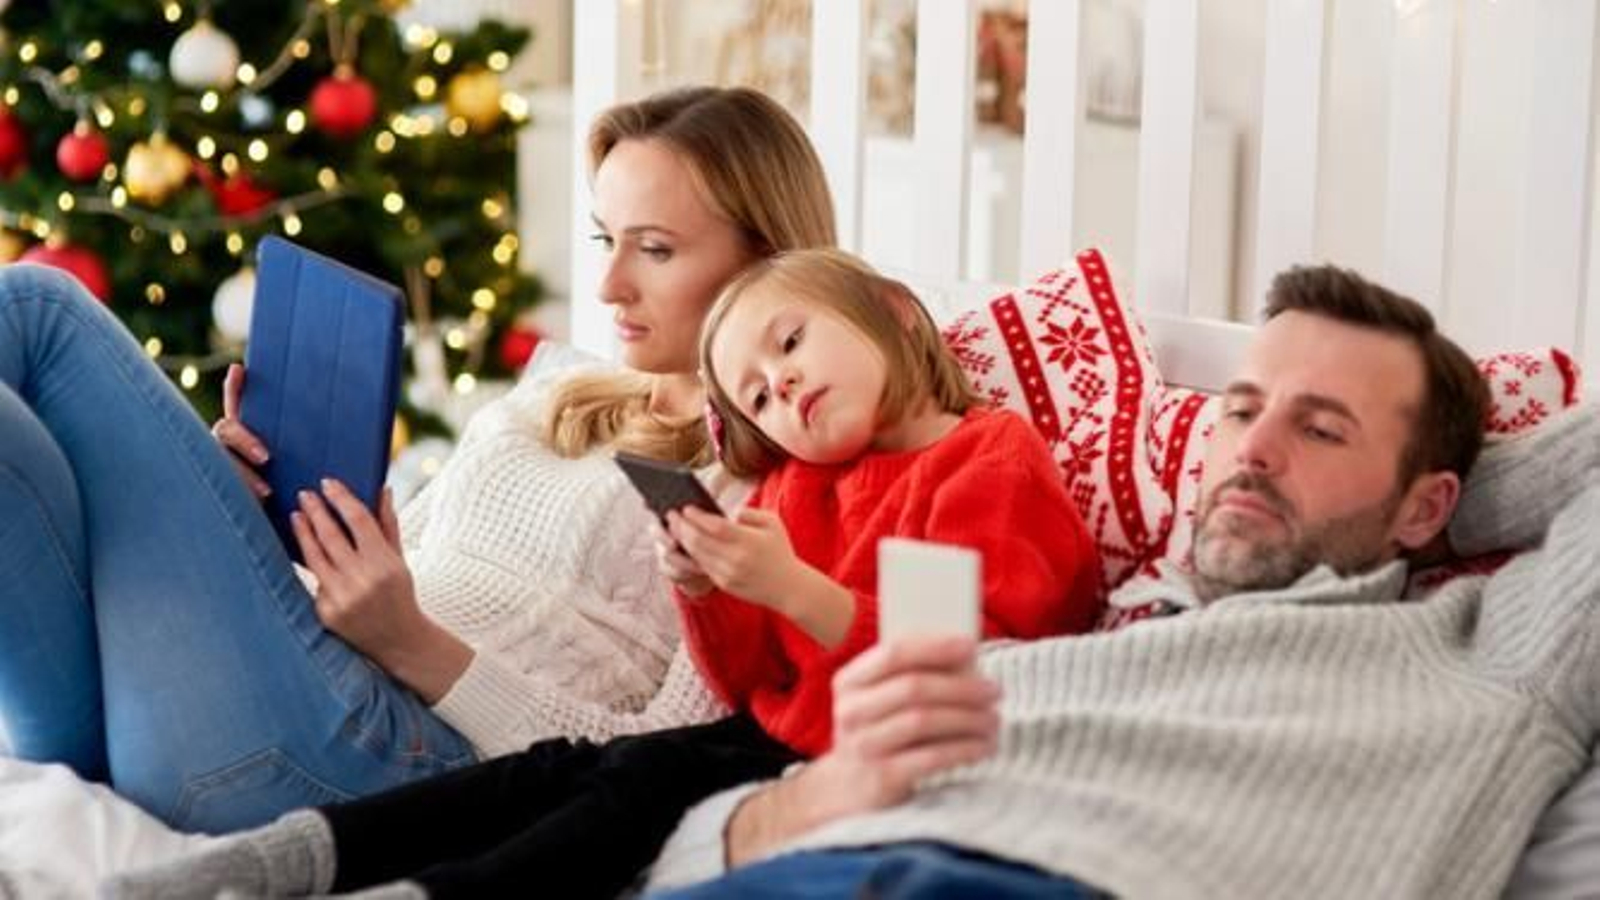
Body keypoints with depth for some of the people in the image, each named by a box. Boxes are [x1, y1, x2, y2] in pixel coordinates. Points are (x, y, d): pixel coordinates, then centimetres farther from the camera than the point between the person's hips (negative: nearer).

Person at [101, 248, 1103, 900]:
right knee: (564, 766, -12)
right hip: (780, 737, 7)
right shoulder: (803, 487, 22)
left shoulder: (994, 457, -4)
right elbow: (760, 686, 17)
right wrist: (707, 593, -3)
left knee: (646, 783, -26)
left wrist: (790, 587, -22)